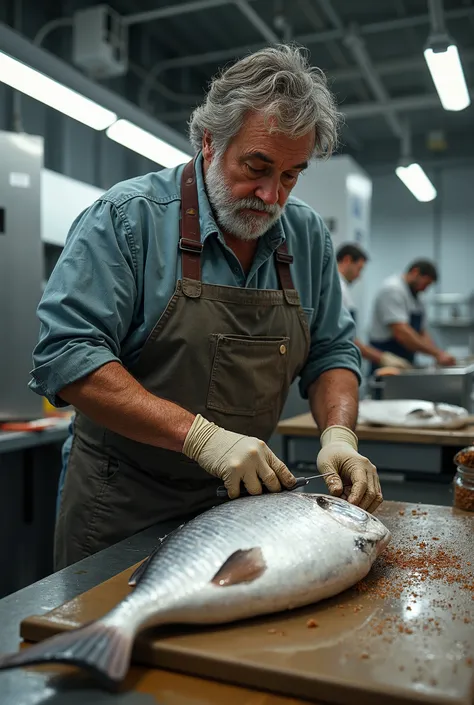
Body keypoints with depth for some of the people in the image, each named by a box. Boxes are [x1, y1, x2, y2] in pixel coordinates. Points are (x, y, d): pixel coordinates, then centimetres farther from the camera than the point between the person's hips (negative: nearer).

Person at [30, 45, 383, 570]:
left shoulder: (308, 235, 0)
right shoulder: (127, 216, -15)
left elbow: (332, 351, 7)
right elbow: (65, 355, -22)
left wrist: (338, 434, -13)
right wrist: (200, 435, -29)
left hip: (243, 498, 5)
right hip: (123, 503, -4)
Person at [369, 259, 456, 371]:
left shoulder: (416, 299, 15)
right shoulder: (392, 290, -15)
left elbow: (422, 334, 17)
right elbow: (401, 333, -25)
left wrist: (439, 354, -1)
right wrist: (437, 353, -24)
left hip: (405, 365, 9)